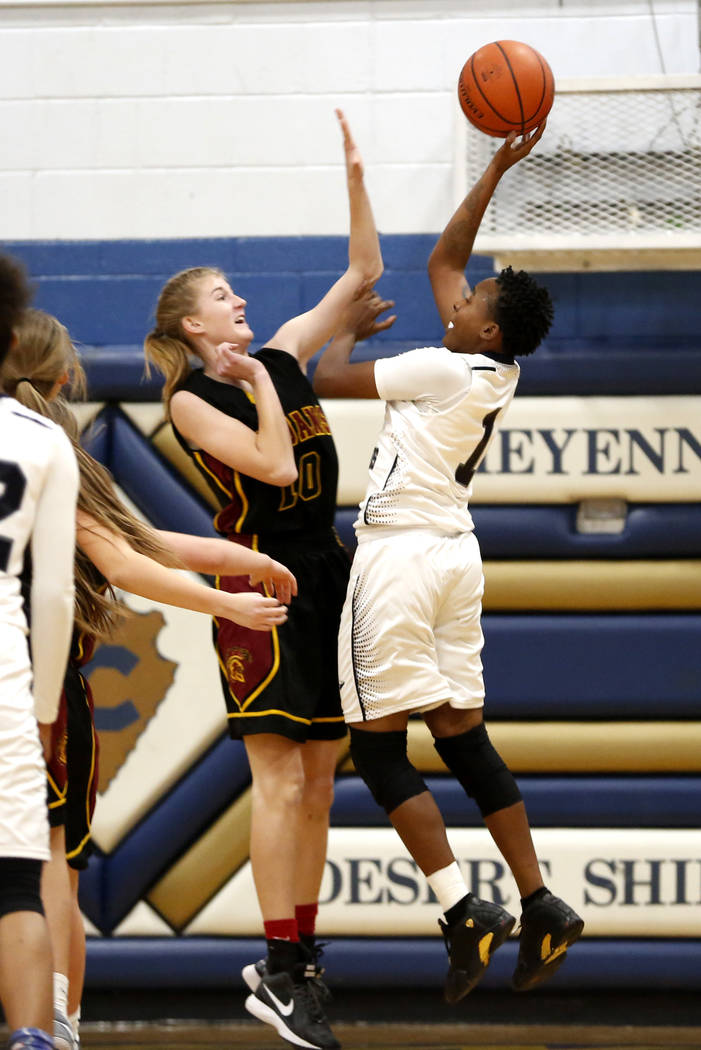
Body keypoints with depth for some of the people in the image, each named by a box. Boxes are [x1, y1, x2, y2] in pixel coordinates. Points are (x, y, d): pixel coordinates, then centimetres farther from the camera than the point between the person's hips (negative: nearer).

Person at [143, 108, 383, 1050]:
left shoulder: (282, 356, 12)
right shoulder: (191, 399, -6)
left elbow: (363, 270, 12)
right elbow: (274, 464, -19)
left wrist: (355, 174, 5)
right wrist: (259, 386, -9)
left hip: (326, 574, 7)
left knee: (318, 784, 6)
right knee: (281, 778, -12)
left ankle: (297, 960, 11)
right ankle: (279, 973, -12)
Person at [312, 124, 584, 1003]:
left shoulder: (444, 371, -14)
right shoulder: (494, 369, 8)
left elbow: (328, 379, -9)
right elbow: (443, 258, 20)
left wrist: (349, 325, 11)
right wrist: (498, 168, 20)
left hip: (401, 557, -9)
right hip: (452, 556, 9)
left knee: (377, 745, -5)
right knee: (463, 740, 12)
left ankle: (464, 912, -12)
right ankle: (540, 909, 10)